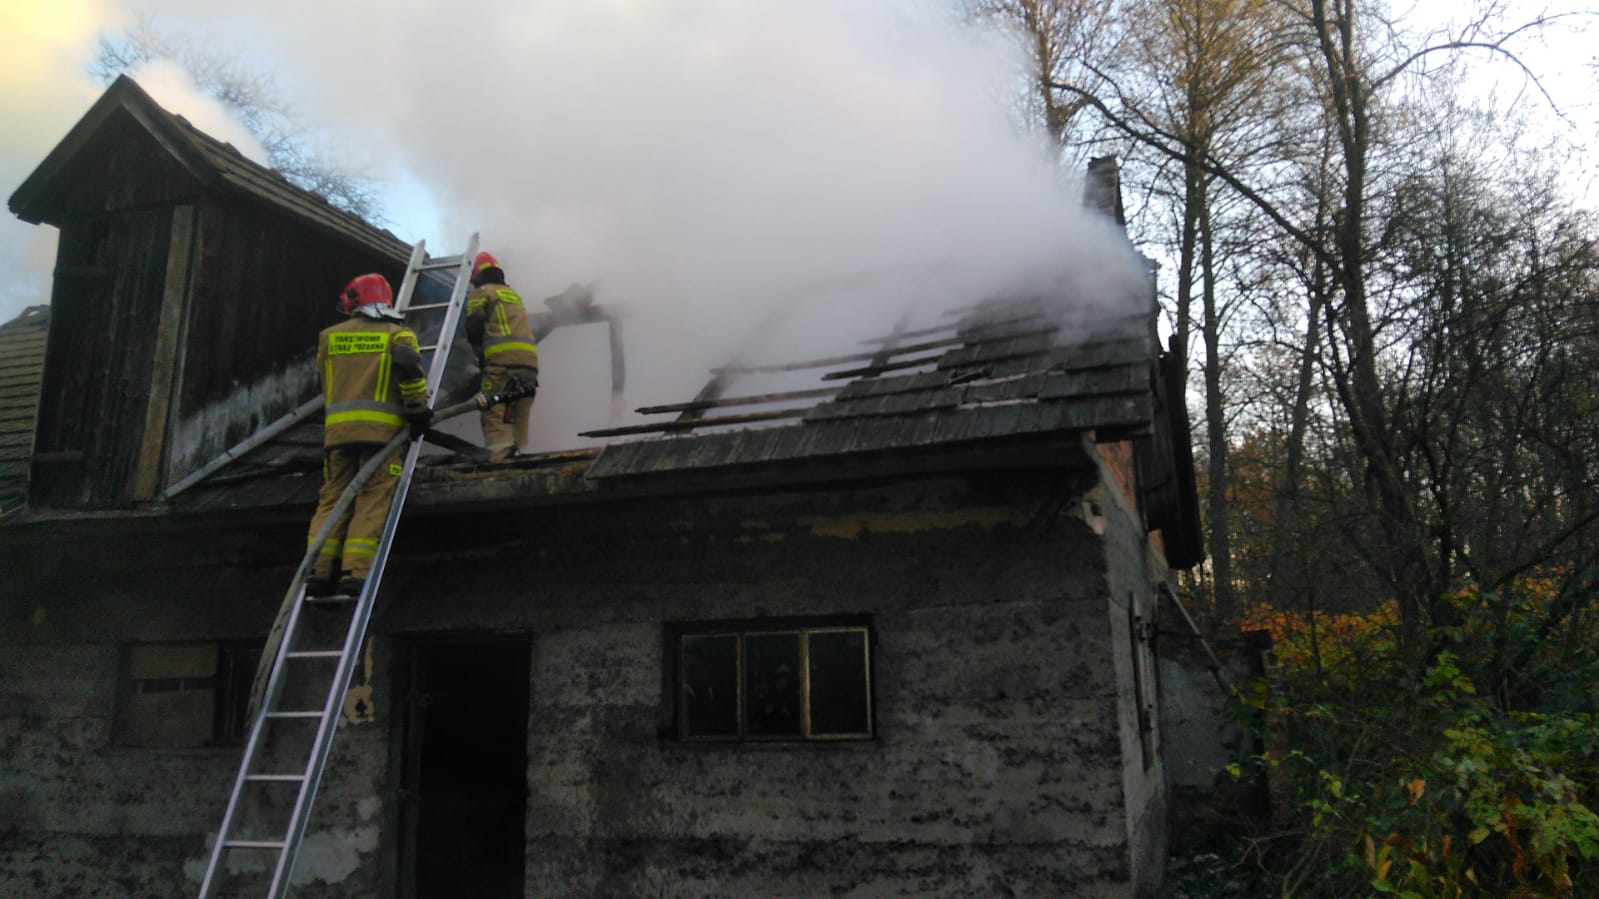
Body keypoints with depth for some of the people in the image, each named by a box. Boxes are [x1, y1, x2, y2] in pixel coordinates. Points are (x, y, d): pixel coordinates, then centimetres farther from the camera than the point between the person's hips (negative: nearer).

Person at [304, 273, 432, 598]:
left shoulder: (330, 336, 16)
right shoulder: (397, 334, 7)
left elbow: (325, 381, 24)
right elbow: (409, 367, -11)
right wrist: (419, 410, -4)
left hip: (337, 427, 3)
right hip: (381, 428, -3)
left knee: (332, 497, 8)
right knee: (373, 499, -4)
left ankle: (320, 570, -3)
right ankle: (355, 573, -15)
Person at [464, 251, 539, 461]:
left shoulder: (480, 293, 10)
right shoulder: (513, 294, 30)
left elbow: (474, 328, -1)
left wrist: (480, 353, 13)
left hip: (501, 356, -6)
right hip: (529, 356, 6)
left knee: (494, 406, -8)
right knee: (519, 408, 10)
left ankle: (499, 449, -20)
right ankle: (519, 450, 4)